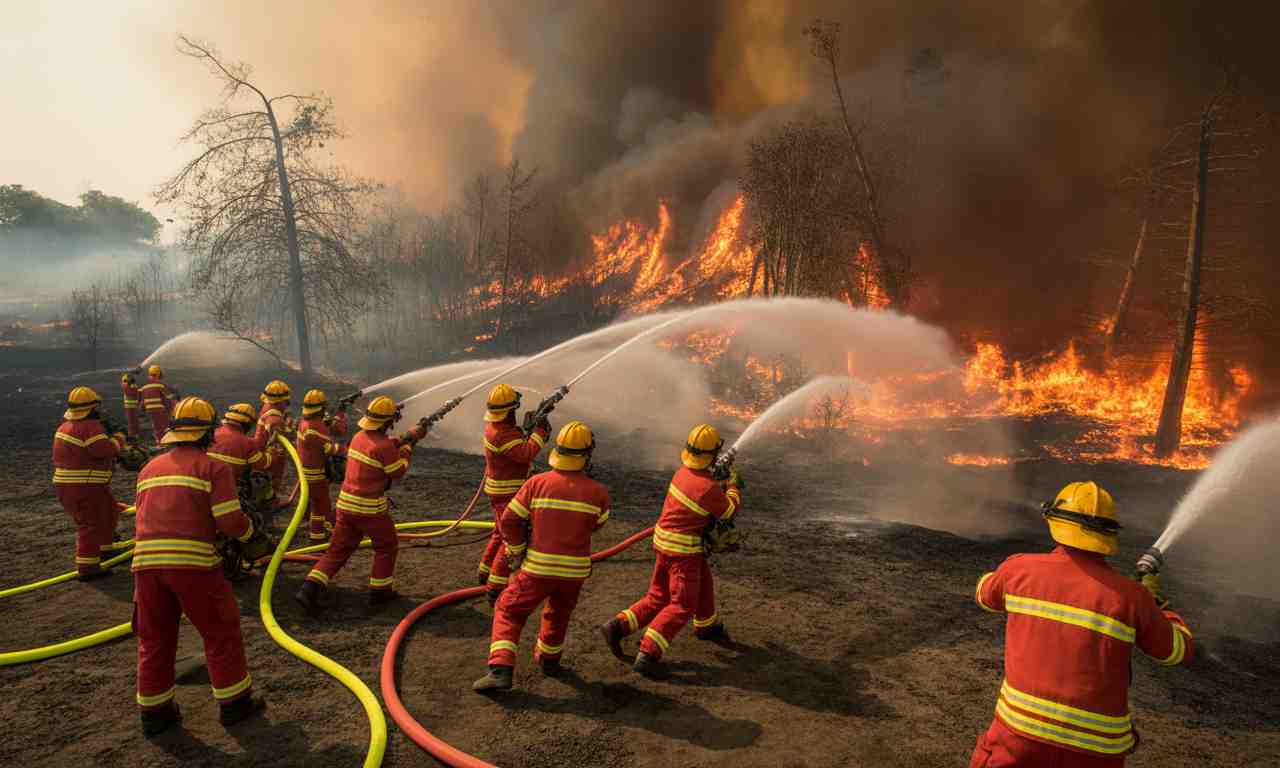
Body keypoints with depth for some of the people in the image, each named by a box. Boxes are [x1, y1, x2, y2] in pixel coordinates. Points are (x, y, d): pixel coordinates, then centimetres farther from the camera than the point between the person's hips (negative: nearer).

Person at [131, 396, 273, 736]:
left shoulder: (149, 469, 17)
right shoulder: (214, 467, -2)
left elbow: (148, 518, 20)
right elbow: (230, 520, -9)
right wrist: (252, 536, 10)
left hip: (146, 560, 6)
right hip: (192, 561, -5)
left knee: (155, 638, 18)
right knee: (221, 632, 9)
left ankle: (154, 711, 26)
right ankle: (234, 702, 18)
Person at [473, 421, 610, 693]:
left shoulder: (537, 483, -10)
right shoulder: (597, 492, -8)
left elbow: (509, 520, -5)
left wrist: (518, 550, 9)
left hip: (538, 568, -2)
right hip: (575, 569, 2)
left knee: (508, 611, 14)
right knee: (559, 613, 28)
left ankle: (501, 670, 4)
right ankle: (549, 659, 46)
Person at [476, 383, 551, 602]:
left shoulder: (494, 425, 5)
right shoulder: (502, 434, -26)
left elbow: (518, 444, 12)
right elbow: (526, 454, -34)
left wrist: (529, 428, -3)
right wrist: (540, 432, -24)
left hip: (502, 490, 10)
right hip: (506, 493, -10)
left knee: (501, 533, 24)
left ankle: (486, 574, 38)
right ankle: (496, 590, -6)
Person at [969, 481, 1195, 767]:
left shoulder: (1020, 569, -5)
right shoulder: (1131, 596, -6)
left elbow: (987, 593, 18)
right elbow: (1178, 651, 13)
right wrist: (1156, 600, 29)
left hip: (1024, 727, -1)